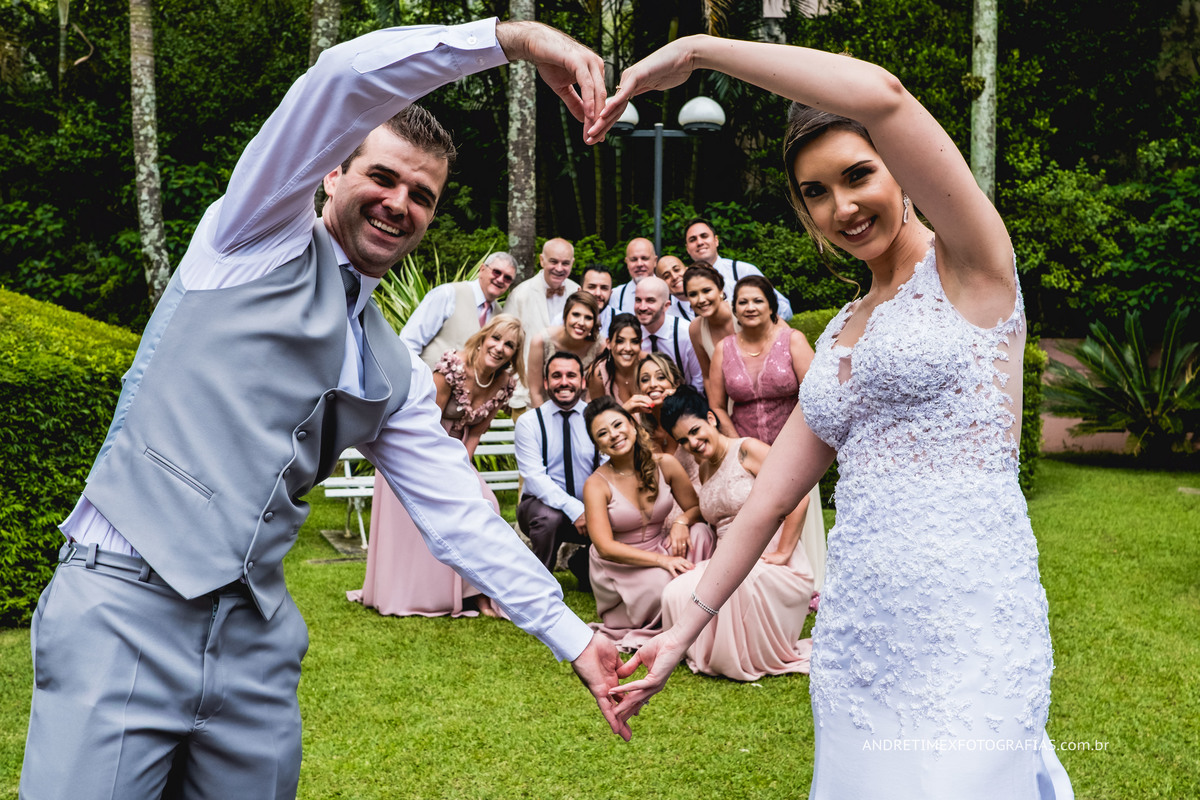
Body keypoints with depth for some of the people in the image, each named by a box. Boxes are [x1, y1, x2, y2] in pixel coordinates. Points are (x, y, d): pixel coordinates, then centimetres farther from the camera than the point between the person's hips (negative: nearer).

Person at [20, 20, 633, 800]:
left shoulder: (396, 376, 16)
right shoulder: (262, 237, 3)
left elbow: (460, 515, 14)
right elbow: (343, 78, -11)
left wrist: (574, 635, 8)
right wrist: (512, 35, -14)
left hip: (256, 634, 6)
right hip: (127, 608, -5)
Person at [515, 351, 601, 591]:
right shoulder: (528, 422, -5)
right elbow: (534, 477, -16)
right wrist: (574, 509, -29)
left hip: (591, 509, 2)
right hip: (543, 505, -2)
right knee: (548, 516, -36)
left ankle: (582, 563, 8)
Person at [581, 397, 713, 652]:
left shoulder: (664, 465, -6)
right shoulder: (596, 484, -14)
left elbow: (697, 508, 3)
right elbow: (605, 547, -20)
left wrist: (682, 521, -23)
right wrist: (662, 560, -31)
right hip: (620, 565, -4)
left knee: (700, 532, -24)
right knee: (664, 582, -35)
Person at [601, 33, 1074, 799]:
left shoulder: (970, 266, -3)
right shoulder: (839, 336, 16)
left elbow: (881, 94, -19)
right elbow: (771, 498, 17)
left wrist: (696, 50, -12)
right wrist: (683, 633, 15)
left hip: (964, 640, -6)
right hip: (854, 641, 6)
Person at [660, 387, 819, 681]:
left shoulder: (747, 450, -8)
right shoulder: (705, 470, 17)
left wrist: (782, 553, -18)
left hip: (767, 565, -7)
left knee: (741, 582, -40)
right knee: (676, 594, -21)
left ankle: (763, 658, -13)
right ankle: (716, 653, 3)